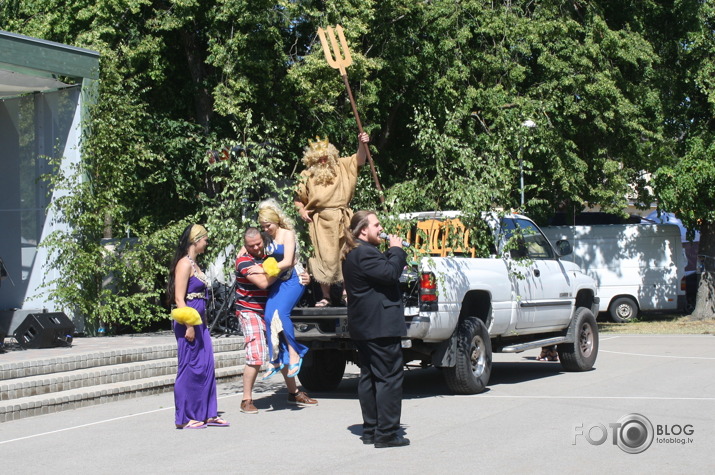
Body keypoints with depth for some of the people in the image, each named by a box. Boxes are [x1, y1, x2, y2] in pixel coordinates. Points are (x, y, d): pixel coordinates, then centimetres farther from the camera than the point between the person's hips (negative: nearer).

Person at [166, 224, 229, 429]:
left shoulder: (194, 264, 16)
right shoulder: (184, 264, -12)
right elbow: (179, 299, -18)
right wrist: (189, 326, -21)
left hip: (199, 322, 10)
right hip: (188, 322, -9)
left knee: (207, 367, 10)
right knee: (190, 368, -3)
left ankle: (208, 414, 17)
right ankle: (185, 418, 5)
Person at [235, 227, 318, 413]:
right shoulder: (244, 261, -13)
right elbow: (263, 282, -25)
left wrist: (304, 277, -4)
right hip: (250, 312, -7)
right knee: (256, 356, -17)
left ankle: (294, 393, 28)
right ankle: (246, 400, -8)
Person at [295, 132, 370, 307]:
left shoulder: (341, 167, 7)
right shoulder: (307, 176, 6)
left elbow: (359, 160, -1)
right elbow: (299, 198, 15)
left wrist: (362, 144, -19)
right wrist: (301, 210, -4)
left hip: (341, 220, 0)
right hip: (320, 222, 0)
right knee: (324, 258, 2)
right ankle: (326, 296, 9)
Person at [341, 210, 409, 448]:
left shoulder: (353, 254, 18)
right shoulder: (364, 253, -17)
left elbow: (383, 269, 22)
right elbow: (389, 273, -24)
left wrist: (393, 254, 7)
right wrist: (396, 250, -10)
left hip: (363, 327, 11)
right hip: (381, 326, -11)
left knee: (369, 378, 12)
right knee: (389, 378, -8)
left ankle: (370, 430, 17)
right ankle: (386, 433, -8)